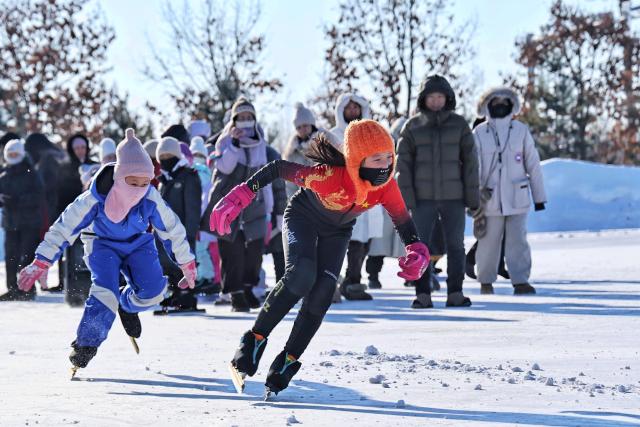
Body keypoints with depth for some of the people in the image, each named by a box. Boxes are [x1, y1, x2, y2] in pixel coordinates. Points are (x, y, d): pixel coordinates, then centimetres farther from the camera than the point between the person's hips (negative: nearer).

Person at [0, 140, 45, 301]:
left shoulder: (31, 174, -1)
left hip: (30, 222, -4)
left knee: (27, 256, -8)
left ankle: (28, 289, -4)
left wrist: (19, 200, -20)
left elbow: (39, 197, -9)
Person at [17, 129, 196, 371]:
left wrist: (187, 265, 2)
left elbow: (173, 230, -9)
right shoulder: (95, 199, -31)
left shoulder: (151, 199, -27)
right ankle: (87, 343, -14)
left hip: (138, 243, 2)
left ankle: (127, 305, 14)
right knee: (105, 290, -27)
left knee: (153, 289, -20)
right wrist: (40, 264, -25)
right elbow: (64, 227, -23)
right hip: (102, 243, -2)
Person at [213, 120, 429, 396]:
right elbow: (278, 169, -30)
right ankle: (255, 339, -15)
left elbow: (404, 222, -12)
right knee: (301, 277, -29)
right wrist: (243, 194, -35)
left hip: (337, 232, 4)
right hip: (303, 218, -4)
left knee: (320, 297, -10)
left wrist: (417, 251, -30)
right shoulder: (329, 176, -41)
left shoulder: (387, 187, -28)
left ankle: (288, 360, 8)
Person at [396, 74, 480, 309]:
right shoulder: (412, 127, 3)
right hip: (423, 197, 0)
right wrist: (407, 196, -8)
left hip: (453, 196, 0)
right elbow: (403, 162, 1)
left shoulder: (459, 124, 3)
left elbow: (469, 160, 2)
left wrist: (472, 195, -3)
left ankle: (455, 293, 11)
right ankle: (423, 295, 3)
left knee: (455, 245, 3)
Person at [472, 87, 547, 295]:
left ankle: (521, 281, -5)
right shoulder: (479, 133, 0)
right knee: (488, 242, 7)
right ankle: (486, 281, 22)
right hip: (490, 199, 0)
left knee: (517, 240, -6)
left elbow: (533, 165, 7)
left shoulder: (521, 131, 3)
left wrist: (539, 196, 6)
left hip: (517, 198, 0)